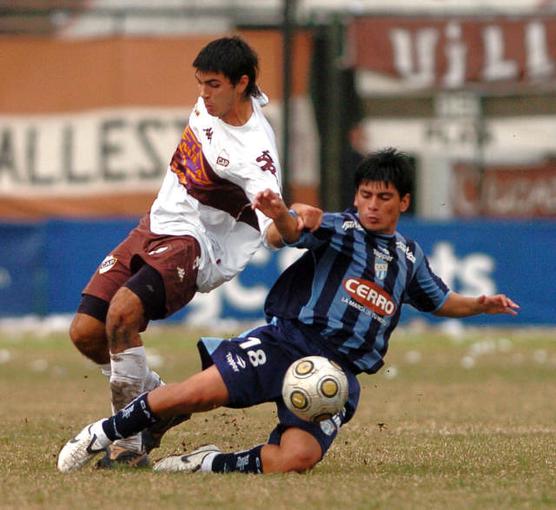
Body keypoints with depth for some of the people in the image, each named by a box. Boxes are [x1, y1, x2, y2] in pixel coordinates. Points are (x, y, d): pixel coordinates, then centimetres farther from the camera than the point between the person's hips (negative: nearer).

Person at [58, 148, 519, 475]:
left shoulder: (409, 258, 20)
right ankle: (102, 434, -3)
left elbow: (442, 302, 37)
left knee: (296, 459, -25)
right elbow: (295, 232, -17)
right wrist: (281, 217, -41)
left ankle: (210, 464, -2)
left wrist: (481, 305, 17)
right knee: (199, 393, -23)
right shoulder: (340, 229, 5)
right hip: (287, 342, -3)